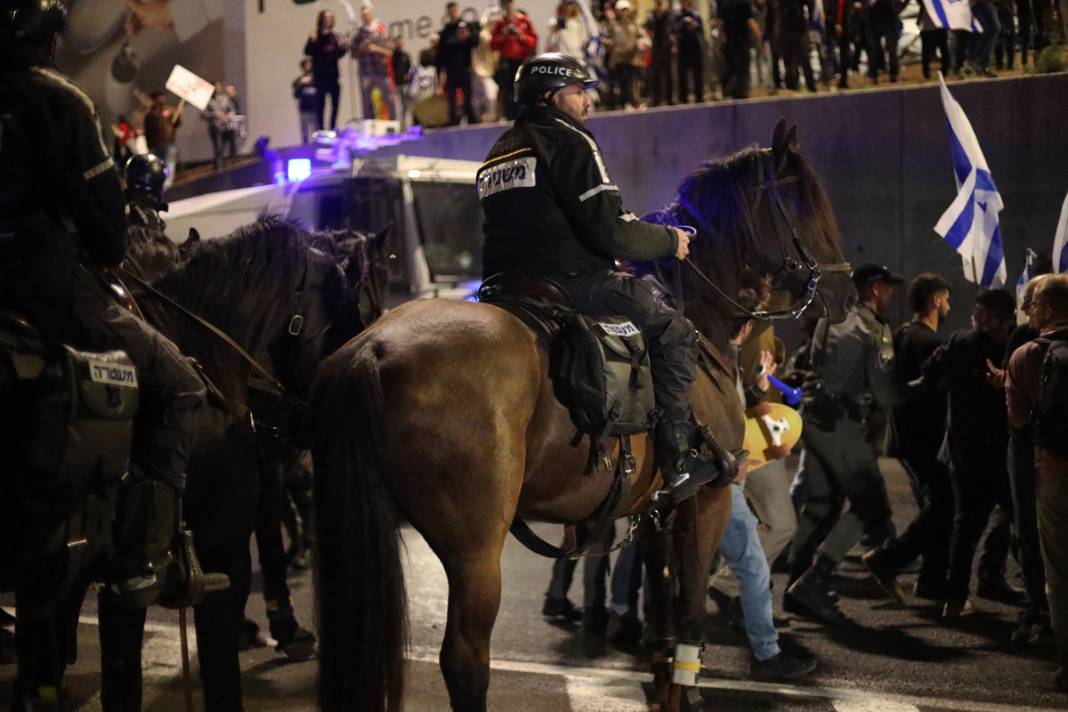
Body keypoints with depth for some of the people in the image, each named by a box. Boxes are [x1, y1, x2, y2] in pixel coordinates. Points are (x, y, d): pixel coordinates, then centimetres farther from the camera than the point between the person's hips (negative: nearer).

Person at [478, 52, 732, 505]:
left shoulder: (498, 153, 21)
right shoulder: (569, 142, -7)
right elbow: (609, 230, -16)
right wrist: (670, 241, 0)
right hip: (572, 281, -9)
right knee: (675, 333, 0)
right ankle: (679, 464, -6)